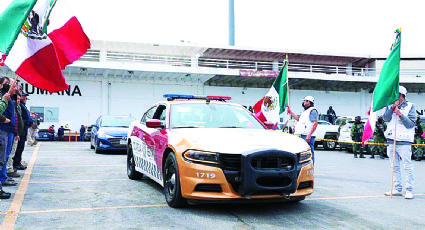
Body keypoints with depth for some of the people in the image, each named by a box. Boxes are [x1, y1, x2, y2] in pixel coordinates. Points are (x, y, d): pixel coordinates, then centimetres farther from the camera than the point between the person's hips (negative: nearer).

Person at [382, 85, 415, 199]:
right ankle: (397, 189, 18)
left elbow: (411, 124, -7)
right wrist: (392, 108, -13)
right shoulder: (390, 106, 13)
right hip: (391, 141, 5)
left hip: (404, 142, -5)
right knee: (394, 166, 9)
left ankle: (409, 190, 2)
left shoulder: (410, 106, 1)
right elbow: (385, 118, -3)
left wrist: (401, 114, -17)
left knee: (407, 166, -5)